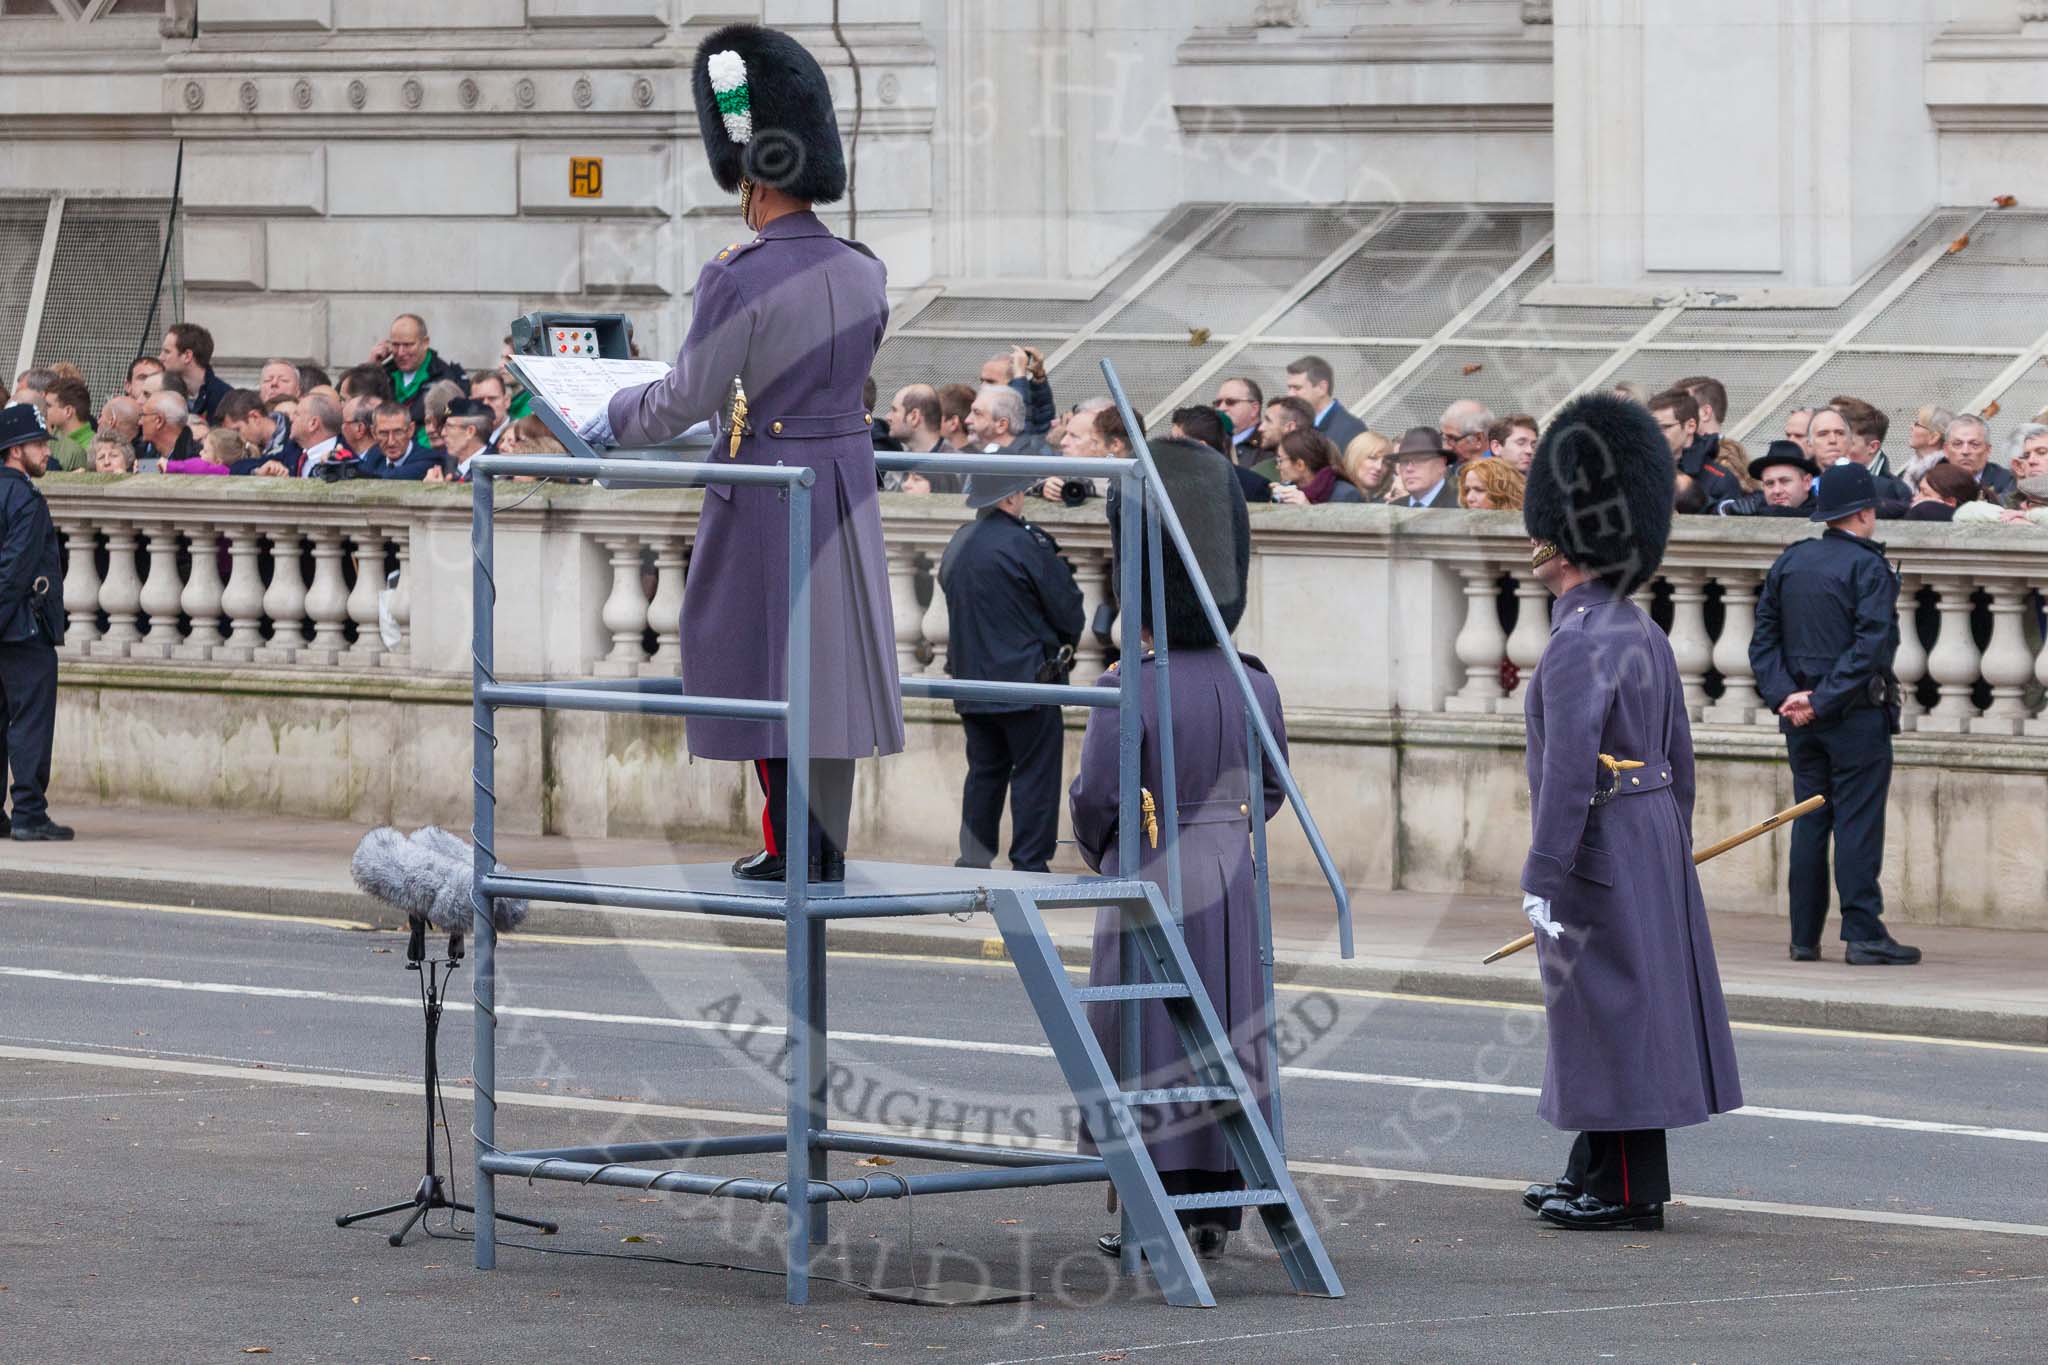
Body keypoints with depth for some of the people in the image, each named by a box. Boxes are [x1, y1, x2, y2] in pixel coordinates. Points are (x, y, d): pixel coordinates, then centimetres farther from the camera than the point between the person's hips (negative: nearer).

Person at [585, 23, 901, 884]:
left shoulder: (739, 280, -17)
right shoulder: (864, 273, 3)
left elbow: (685, 400, -11)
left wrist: (613, 420, 8)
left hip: (766, 485, -6)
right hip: (848, 477, 6)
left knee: (764, 654, 2)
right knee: (833, 652, 9)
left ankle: (792, 848, 0)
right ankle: (829, 850, 12)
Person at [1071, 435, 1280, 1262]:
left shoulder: (1132, 690, -16)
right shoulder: (1256, 689, 2)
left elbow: (1096, 795, -14)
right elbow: (1270, 790, 12)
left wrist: (1100, 854, 7)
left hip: (1151, 883, -5)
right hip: (1234, 879, 5)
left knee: (1146, 1036, 1)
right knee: (1225, 1031, 10)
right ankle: (1215, 1209, 14)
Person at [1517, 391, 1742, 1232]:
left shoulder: (1579, 642, -18)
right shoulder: (1645, 634, 11)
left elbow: (1570, 765, -23)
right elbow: (1678, 758, 16)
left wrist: (1542, 878, -22)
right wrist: (1671, 857, 23)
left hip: (1598, 848, -10)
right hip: (1651, 843, 10)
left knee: (1608, 1006, -5)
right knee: (1631, 1004, 14)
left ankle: (1626, 1191, -2)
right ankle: (1598, 1173, 23)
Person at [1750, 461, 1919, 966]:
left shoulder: (1789, 562, 9)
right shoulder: (1868, 568, -10)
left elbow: (1763, 639, 6)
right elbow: (1871, 647, -18)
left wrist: (1785, 695, -3)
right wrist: (1824, 702, -16)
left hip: (1799, 716, 6)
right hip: (1857, 717, -6)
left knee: (1809, 823, 10)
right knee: (1858, 822, -4)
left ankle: (1804, 937, 10)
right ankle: (1863, 934, -7)